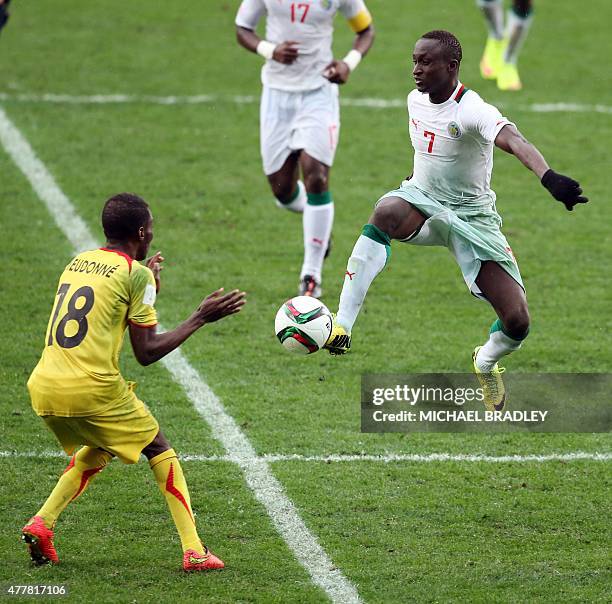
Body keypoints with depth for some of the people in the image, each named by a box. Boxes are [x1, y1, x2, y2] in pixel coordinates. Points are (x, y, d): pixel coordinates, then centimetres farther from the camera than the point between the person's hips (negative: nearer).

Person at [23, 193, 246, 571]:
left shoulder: (77, 263, 17)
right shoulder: (136, 273, -3)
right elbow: (147, 353, -4)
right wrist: (201, 319, 3)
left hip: (43, 388, 6)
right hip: (94, 390, -6)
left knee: (97, 451, 31)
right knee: (160, 452, 14)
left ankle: (42, 523, 11)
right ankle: (194, 551, 6)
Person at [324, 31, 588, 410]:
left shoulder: (471, 111, -26)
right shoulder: (415, 100, -3)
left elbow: (513, 140, -47)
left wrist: (548, 177, -65)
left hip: (471, 218, -4)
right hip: (421, 201, 4)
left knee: (517, 322, -12)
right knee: (386, 212, -36)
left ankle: (486, 362, 28)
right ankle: (341, 328, -41)